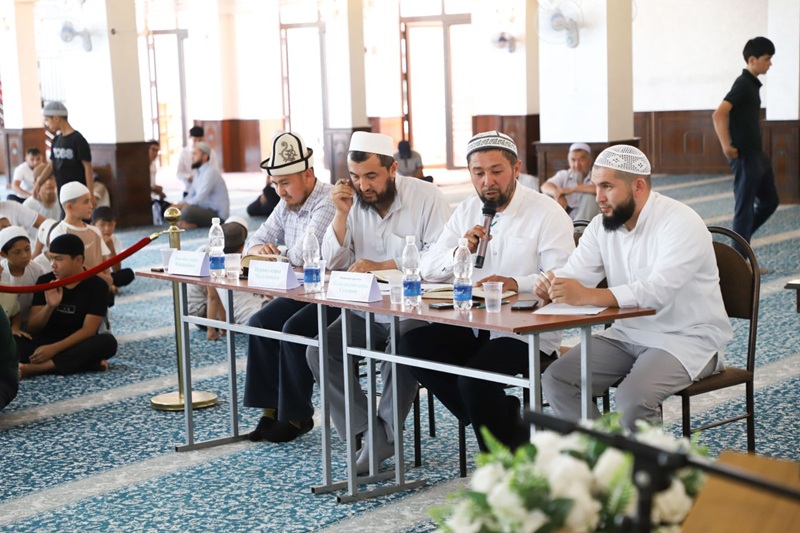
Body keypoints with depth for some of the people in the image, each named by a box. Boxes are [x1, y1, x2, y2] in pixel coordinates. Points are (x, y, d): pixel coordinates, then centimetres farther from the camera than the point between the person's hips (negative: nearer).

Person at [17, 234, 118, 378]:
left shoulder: (97, 286, -6)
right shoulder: (45, 281, 1)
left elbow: (88, 330, -13)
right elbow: (32, 329, -1)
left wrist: (54, 348, -24)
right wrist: (49, 306, -20)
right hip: (45, 344, 2)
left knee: (108, 341, -33)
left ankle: (34, 368, -38)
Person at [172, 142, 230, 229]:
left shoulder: (210, 173, -17)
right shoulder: (198, 172, 12)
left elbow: (199, 199, -24)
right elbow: (191, 196, 12)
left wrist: (180, 206, -21)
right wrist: (177, 205, -5)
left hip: (217, 215, -10)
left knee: (187, 210, -33)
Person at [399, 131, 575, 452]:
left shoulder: (547, 214, -4)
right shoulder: (466, 212, 13)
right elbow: (428, 269, 6)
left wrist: (515, 283, -32)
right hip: (473, 326, 7)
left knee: (474, 376, -30)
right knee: (412, 346, -15)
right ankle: (504, 419, -3)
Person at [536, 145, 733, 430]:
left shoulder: (681, 222, -18)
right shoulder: (601, 226, 5)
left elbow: (658, 290, -33)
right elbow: (573, 274, -4)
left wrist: (588, 296, -43)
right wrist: (552, 285, -29)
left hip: (686, 339, -7)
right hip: (628, 334, 7)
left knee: (633, 398, -32)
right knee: (556, 380, -10)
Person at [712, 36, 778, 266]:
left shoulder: (752, 84, 14)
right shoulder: (743, 84, -14)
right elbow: (719, 114, -25)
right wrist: (726, 146, -25)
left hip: (757, 154, 10)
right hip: (745, 156, -10)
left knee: (770, 201, 15)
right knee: (745, 207, -4)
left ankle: (740, 242, 23)